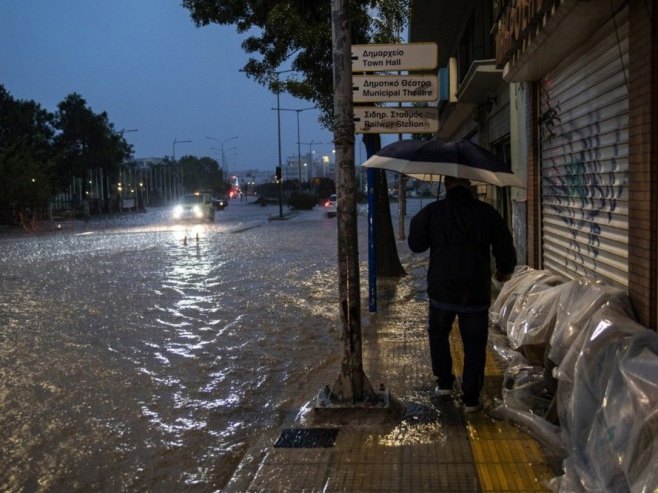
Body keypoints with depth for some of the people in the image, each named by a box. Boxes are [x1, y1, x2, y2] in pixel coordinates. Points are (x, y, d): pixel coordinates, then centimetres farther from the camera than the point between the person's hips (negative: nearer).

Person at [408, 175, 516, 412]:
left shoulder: (432, 211, -5)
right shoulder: (487, 212, -3)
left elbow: (416, 245, 4)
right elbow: (505, 248, 2)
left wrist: (416, 222, 21)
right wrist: (505, 270, 22)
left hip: (441, 289, 0)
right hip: (477, 292, 0)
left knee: (438, 333, 24)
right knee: (474, 345, 8)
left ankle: (444, 382, 24)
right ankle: (471, 398, 11)